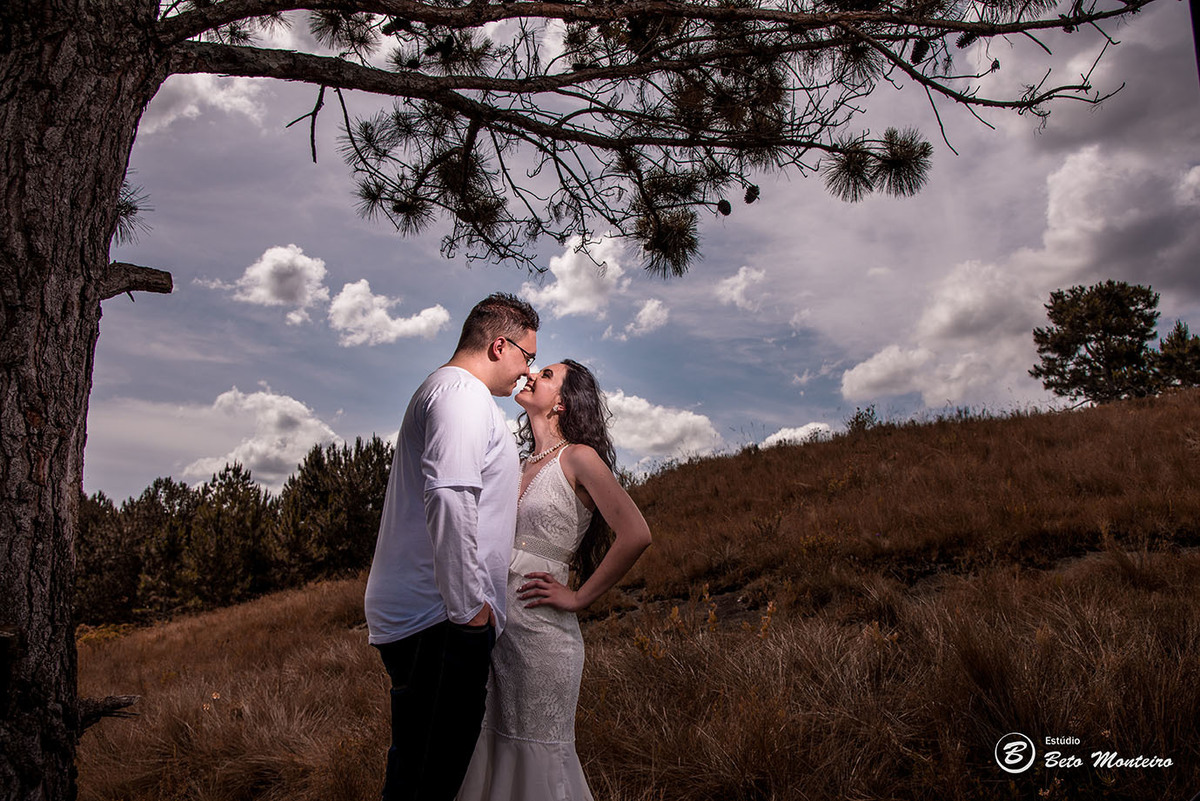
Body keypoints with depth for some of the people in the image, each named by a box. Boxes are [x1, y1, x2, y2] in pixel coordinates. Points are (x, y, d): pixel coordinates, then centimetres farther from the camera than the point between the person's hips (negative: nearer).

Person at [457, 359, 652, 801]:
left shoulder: (577, 458, -6)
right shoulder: (523, 465, 14)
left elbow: (635, 535, -17)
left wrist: (579, 597, -11)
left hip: (539, 632, -7)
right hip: (494, 626, 7)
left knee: (536, 763, 3)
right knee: (488, 756, 13)